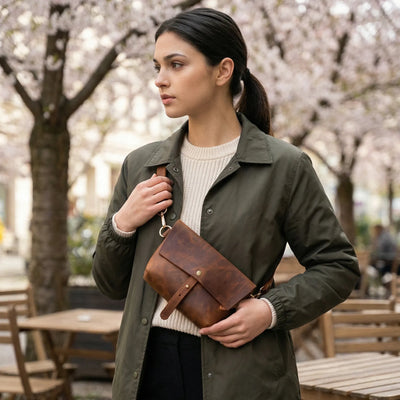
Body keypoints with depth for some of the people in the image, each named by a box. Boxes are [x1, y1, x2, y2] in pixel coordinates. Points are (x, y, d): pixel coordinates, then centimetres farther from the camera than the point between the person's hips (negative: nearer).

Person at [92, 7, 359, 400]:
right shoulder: (140, 165, 8)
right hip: (149, 365, 4)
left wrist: (272, 310, -12)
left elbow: (338, 266, 1)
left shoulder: (283, 167, -4)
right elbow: (110, 283, 13)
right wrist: (121, 224, -5)